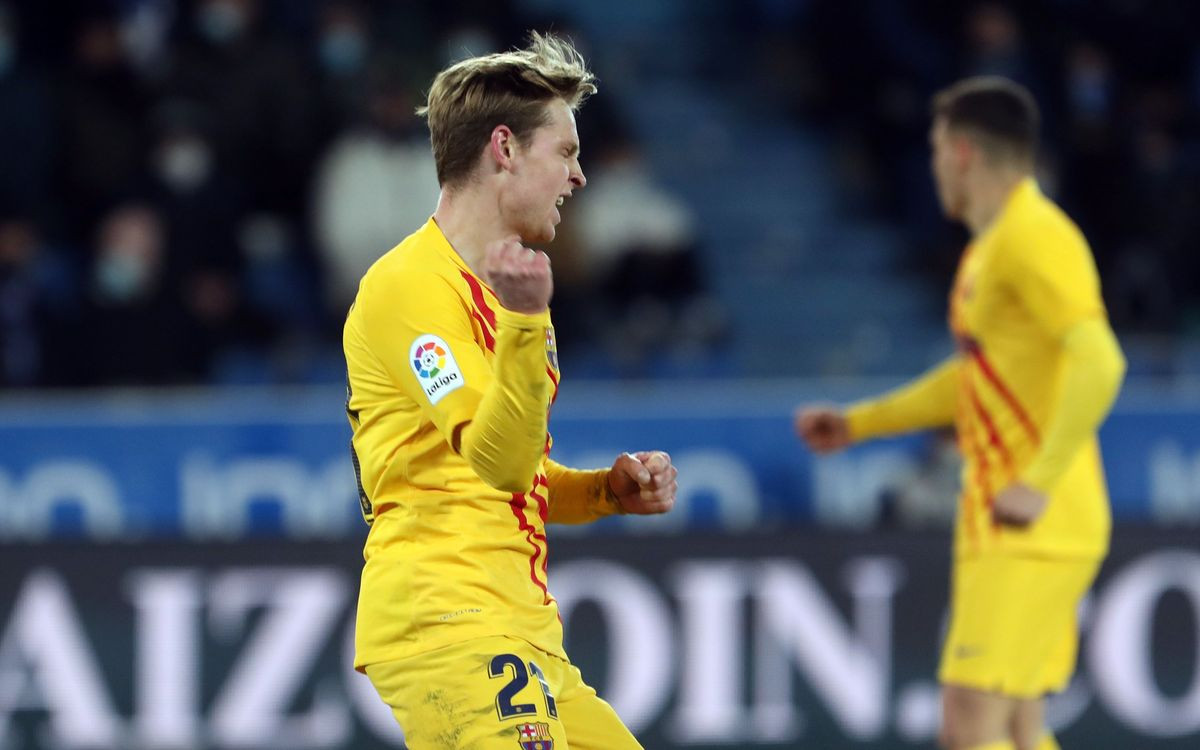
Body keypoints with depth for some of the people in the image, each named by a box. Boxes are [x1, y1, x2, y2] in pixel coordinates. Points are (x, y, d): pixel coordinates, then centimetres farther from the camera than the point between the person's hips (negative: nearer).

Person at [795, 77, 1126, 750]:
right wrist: (857, 423, 32)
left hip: (1035, 528, -10)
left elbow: (1099, 362, -26)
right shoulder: (989, 247, 17)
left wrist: (1039, 484, -31)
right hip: (995, 529, 10)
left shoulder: (1035, 238, -14)